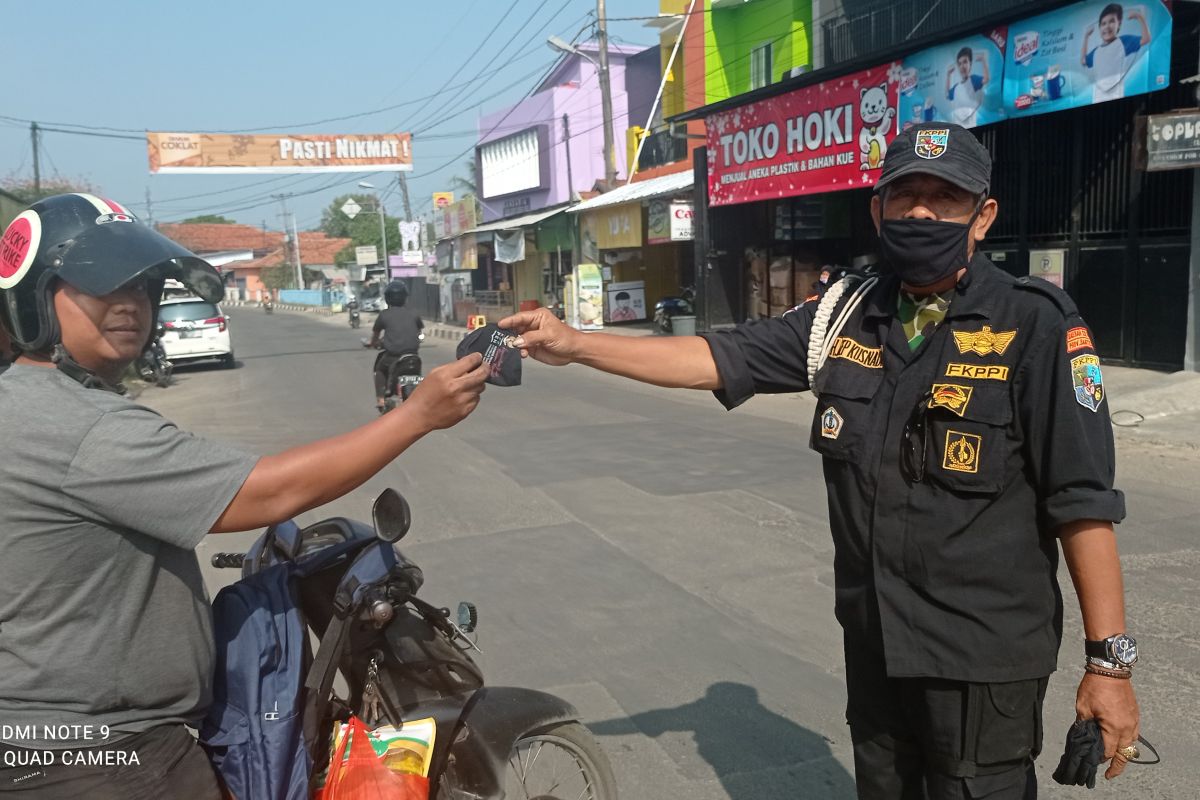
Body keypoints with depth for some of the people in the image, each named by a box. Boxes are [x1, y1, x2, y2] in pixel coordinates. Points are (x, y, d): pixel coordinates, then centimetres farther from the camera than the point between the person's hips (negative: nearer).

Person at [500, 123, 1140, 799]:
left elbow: (1084, 502, -13)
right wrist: (574, 344, -5)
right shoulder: (846, 318, 2)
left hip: (987, 656, -5)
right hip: (873, 640, 5)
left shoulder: (1034, 326, -13)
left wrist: (1110, 660, -14)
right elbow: (717, 359, 0)